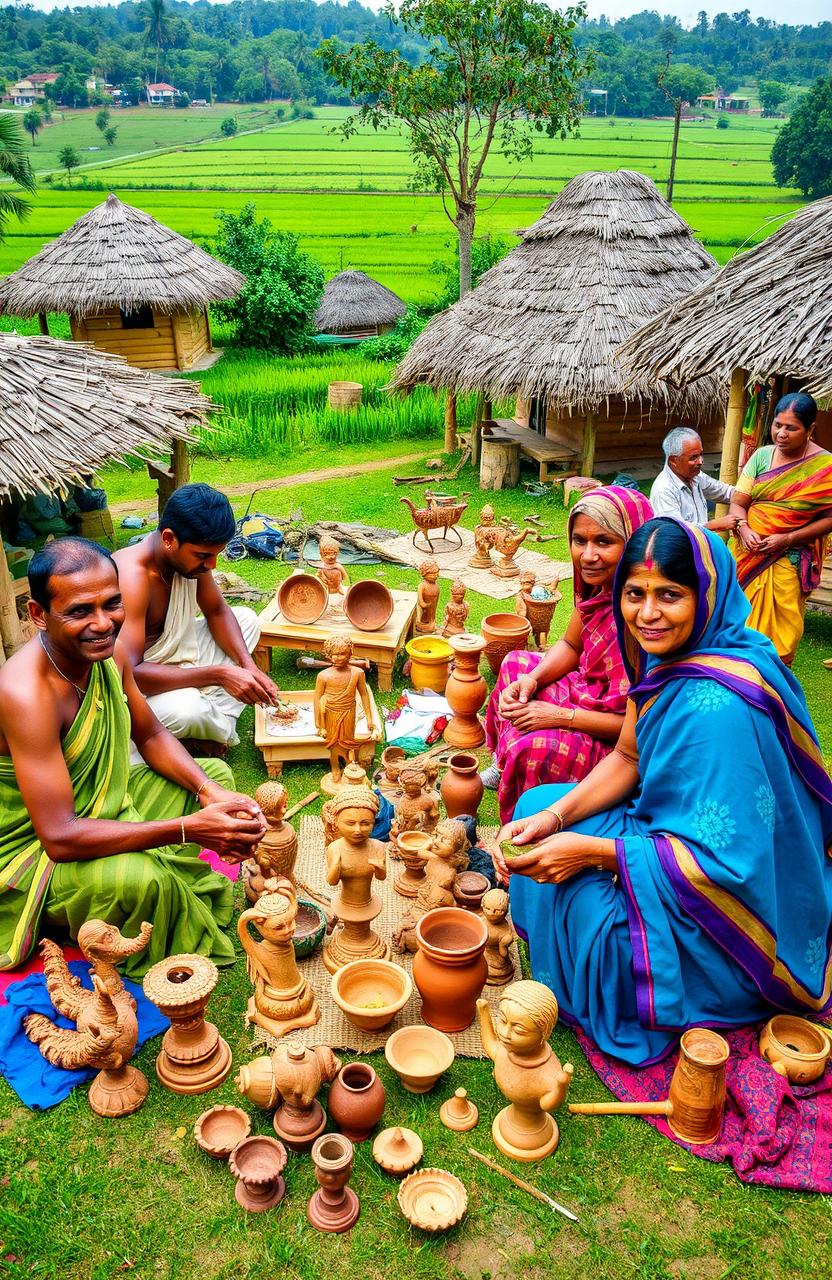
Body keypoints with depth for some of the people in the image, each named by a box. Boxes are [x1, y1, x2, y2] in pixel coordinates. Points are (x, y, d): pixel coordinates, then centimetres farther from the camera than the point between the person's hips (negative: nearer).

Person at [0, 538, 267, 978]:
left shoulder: (107, 653, -9)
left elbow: (152, 737, 7)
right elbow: (59, 838, -36)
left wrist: (208, 792, -13)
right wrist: (188, 829, -37)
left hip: (101, 808, 8)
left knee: (216, 774, 11)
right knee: (139, 879, -35)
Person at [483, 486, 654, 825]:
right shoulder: (599, 584, -8)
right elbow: (570, 646, 8)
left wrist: (562, 717, -25)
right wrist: (532, 679, -11)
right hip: (593, 692, 9)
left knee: (537, 746, -27)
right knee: (516, 665, 14)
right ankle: (506, 767, 29)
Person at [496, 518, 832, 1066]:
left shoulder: (719, 706, -34)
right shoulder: (667, 656, -7)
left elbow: (726, 858, -31)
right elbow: (629, 757, 4)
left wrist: (593, 851, -28)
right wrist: (556, 815, -11)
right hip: (673, 828, 9)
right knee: (537, 803, 7)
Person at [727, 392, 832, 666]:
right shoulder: (762, 456, 1)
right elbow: (738, 503, 2)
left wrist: (788, 539, -18)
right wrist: (743, 529, -17)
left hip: (789, 561, -3)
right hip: (749, 555, 3)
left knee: (782, 631, 4)